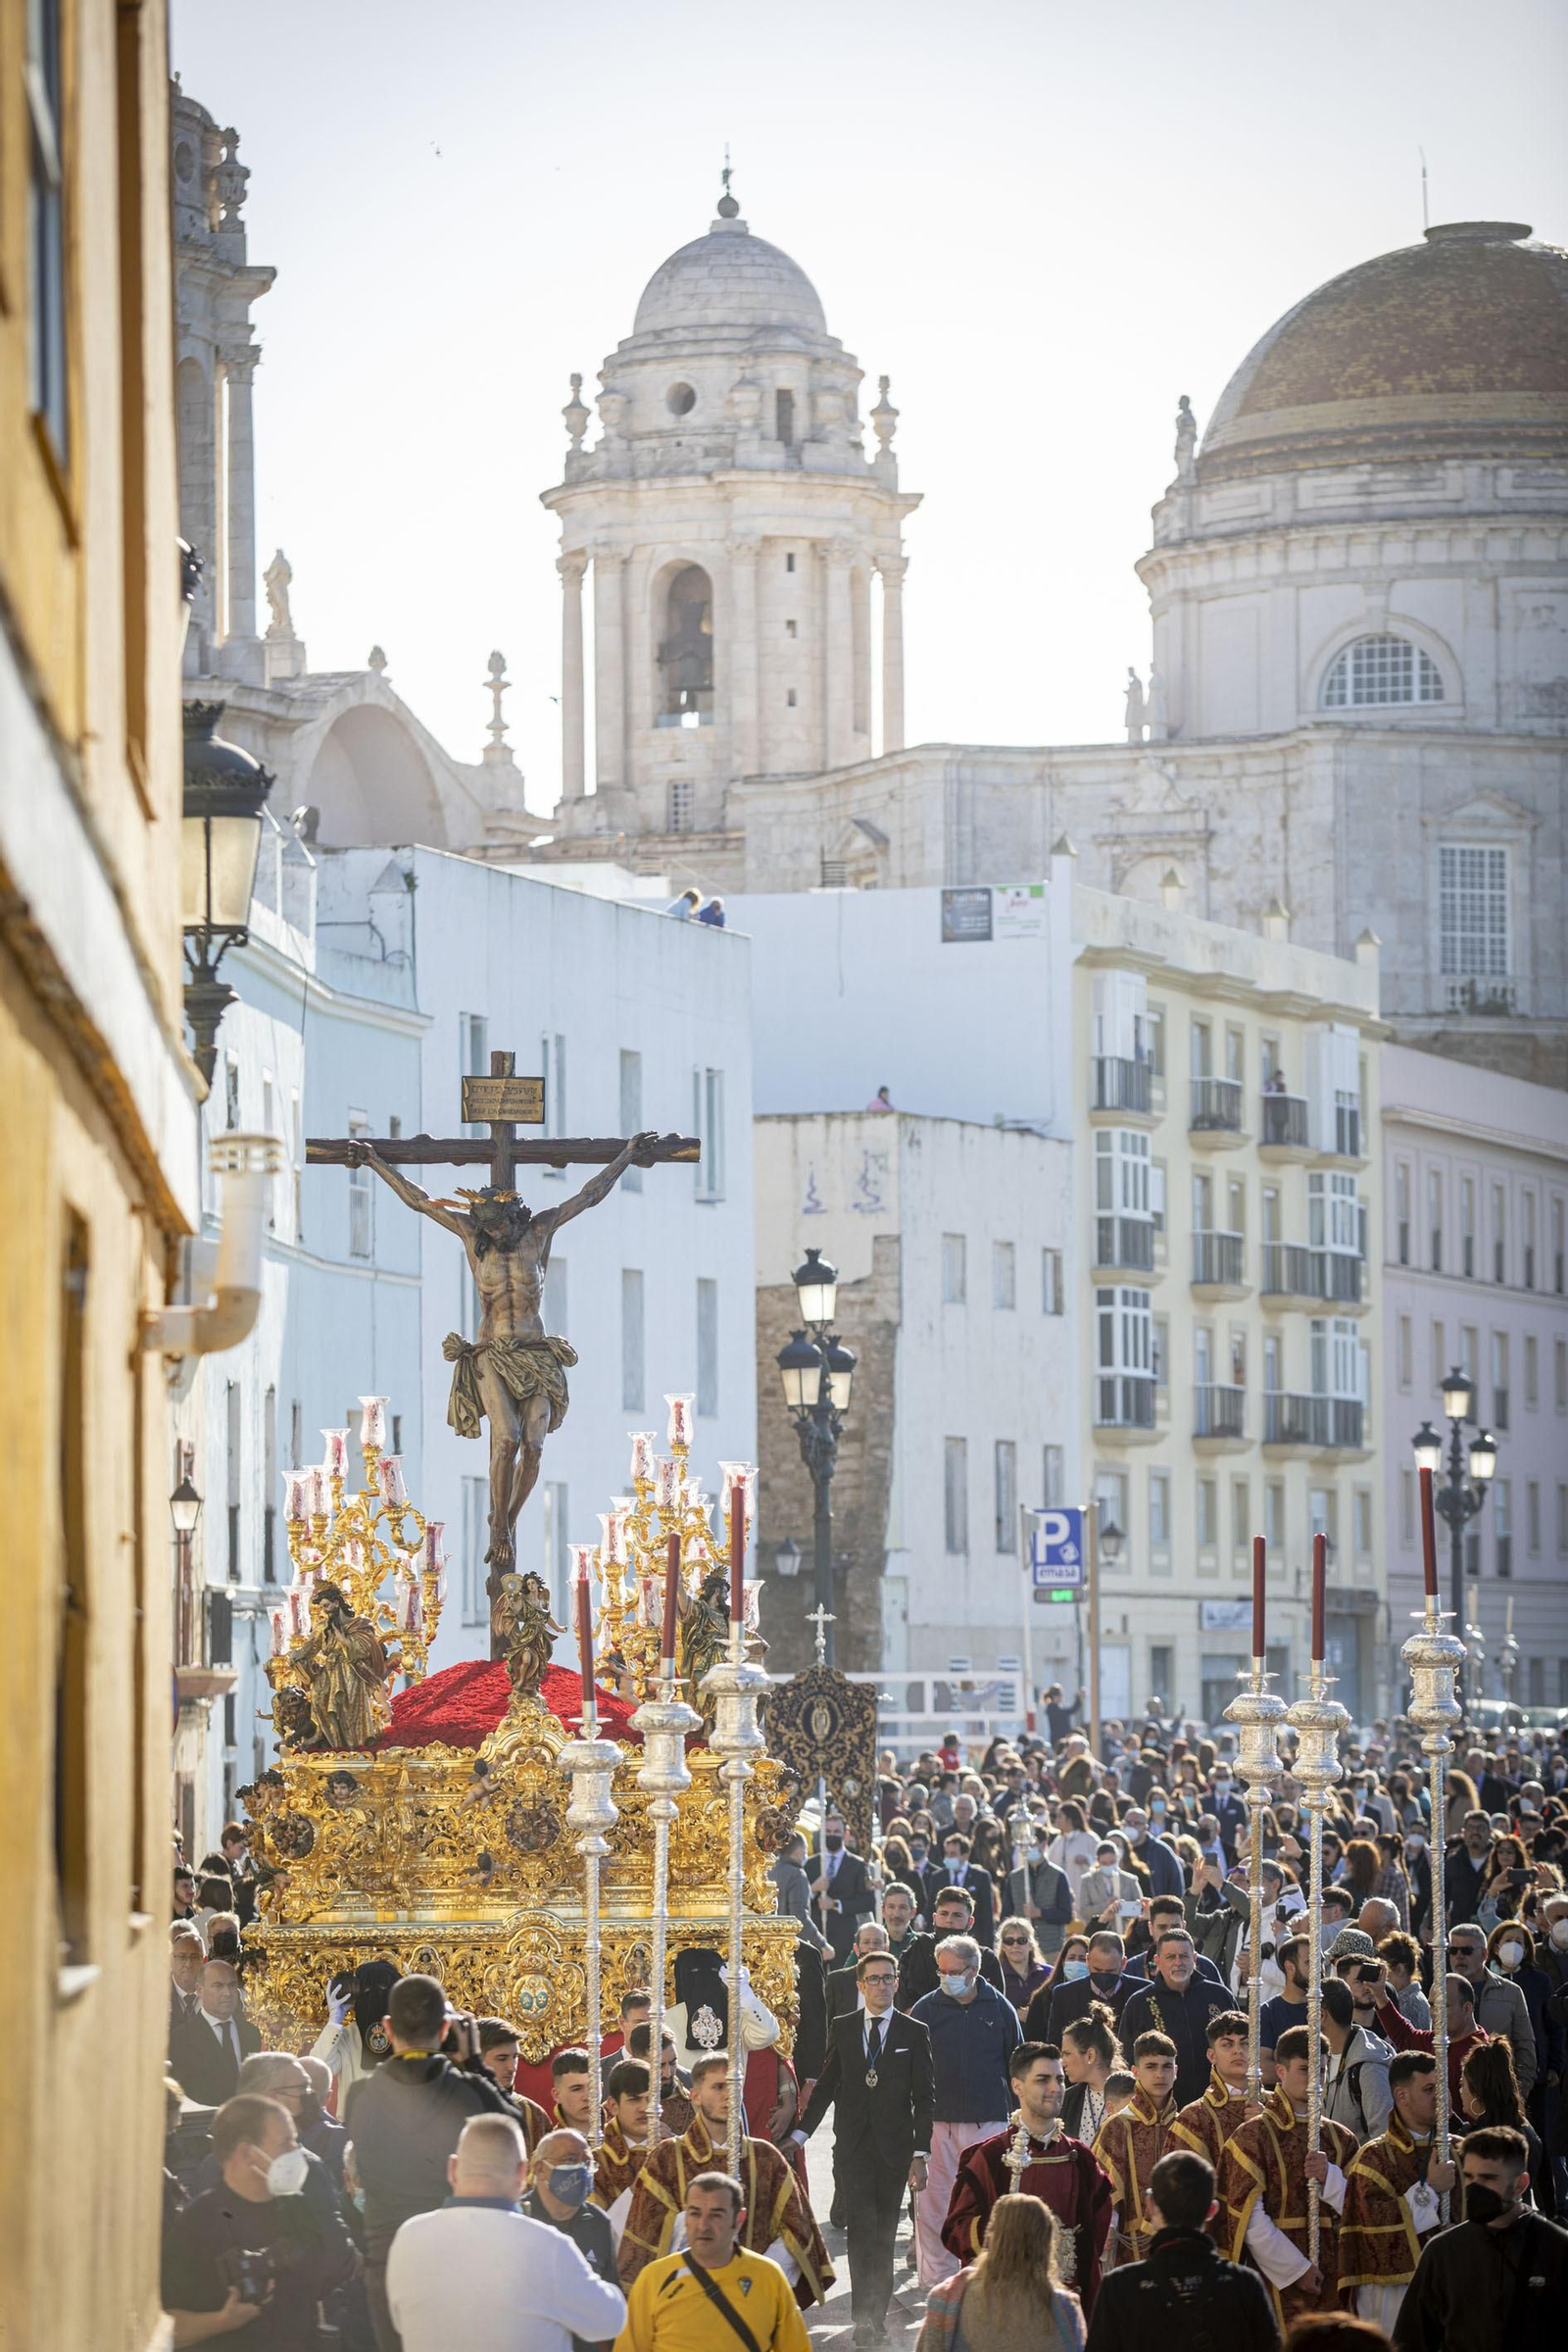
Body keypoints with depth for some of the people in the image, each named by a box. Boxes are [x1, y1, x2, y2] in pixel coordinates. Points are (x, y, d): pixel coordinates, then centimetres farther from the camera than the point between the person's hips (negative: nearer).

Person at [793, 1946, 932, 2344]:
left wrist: (920, 2154, -4)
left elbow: (925, 2097, 3)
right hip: (852, 2146, 0)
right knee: (861, 2229, -11)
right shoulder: (842, 2028, 8)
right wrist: (800, 2133, 6)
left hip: (894, 2148, 0)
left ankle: (877, 2314, 14)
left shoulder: (914, 2033, 4)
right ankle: (864, 2315, -13)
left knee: (883, 2235, 5)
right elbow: (825, 2086, 12)